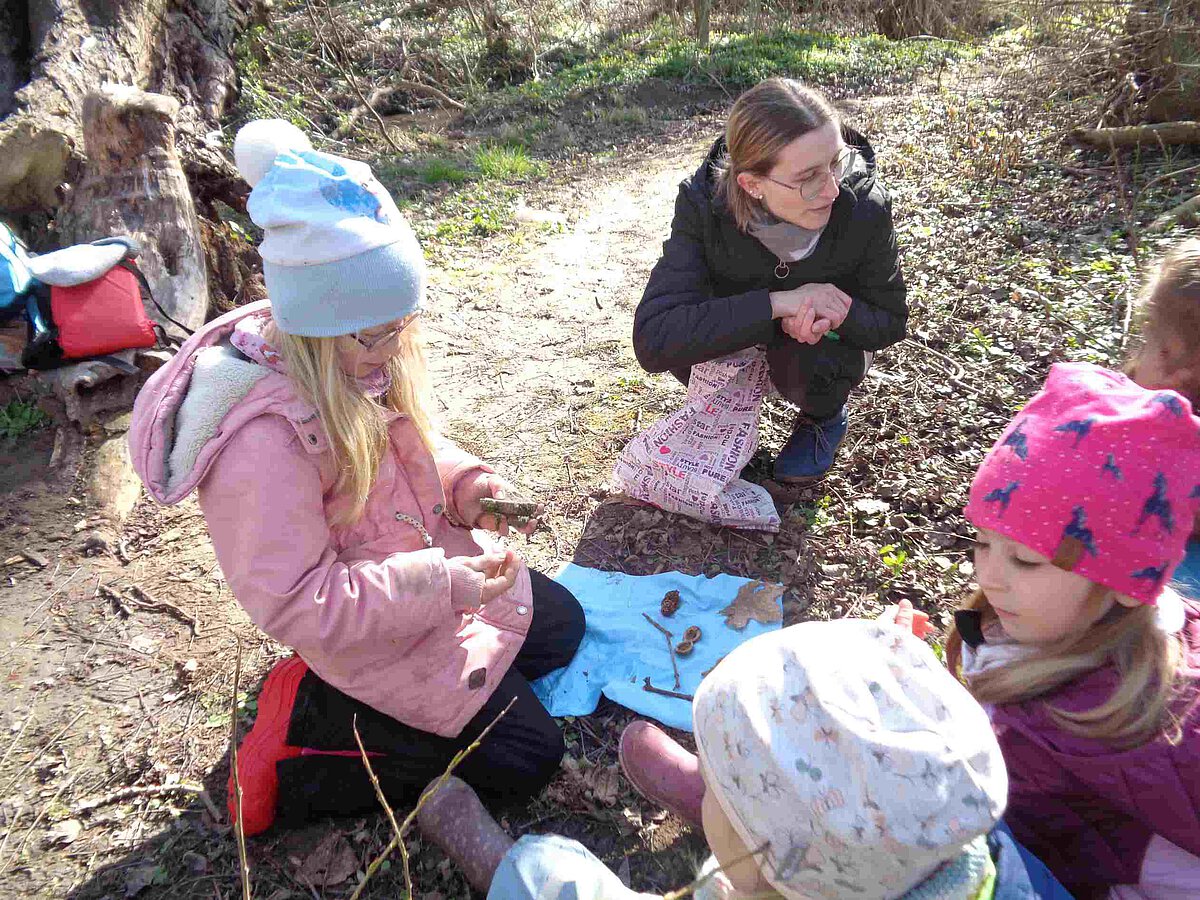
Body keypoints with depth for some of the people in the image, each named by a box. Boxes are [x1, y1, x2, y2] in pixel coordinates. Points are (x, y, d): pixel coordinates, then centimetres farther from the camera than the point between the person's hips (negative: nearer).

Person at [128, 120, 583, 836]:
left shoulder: (351, 362, -8)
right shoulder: (263, 441, -34)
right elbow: (296, 604, -28)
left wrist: (465, 483, -11)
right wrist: (442, 585, -30)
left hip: (430, 569, 9)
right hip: (371, 634, -8)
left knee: (563, 627, 24)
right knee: (526, 757, 2)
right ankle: (304, 730, 6)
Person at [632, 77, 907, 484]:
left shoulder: (863, 207, -30)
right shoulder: (703, 203, -32)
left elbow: (889, 321, -13)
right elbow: (652, 341, -41)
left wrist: (836, 314, -37)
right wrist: (776, 303, -46)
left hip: (829, 335, 0)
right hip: (737, 329, 1)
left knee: (803, 364, -34)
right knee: (683, 343, -30)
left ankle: (825, 416, 5)